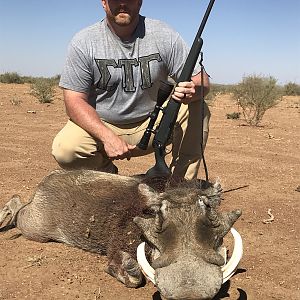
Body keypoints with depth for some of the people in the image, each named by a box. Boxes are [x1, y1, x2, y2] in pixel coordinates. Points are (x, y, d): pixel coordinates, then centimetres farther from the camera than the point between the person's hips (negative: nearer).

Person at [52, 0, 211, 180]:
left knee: (198, 109, -22)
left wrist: (194, 90, -34)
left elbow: (202, 81, -7)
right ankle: (108, 175, 6)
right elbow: (74, 101, -13)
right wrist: (107, 137, -28)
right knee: (64, 150, -28)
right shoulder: (83, 42, -9)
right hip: (100, 125, 0)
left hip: (151, 124, 1)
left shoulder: (164, 35, -8)